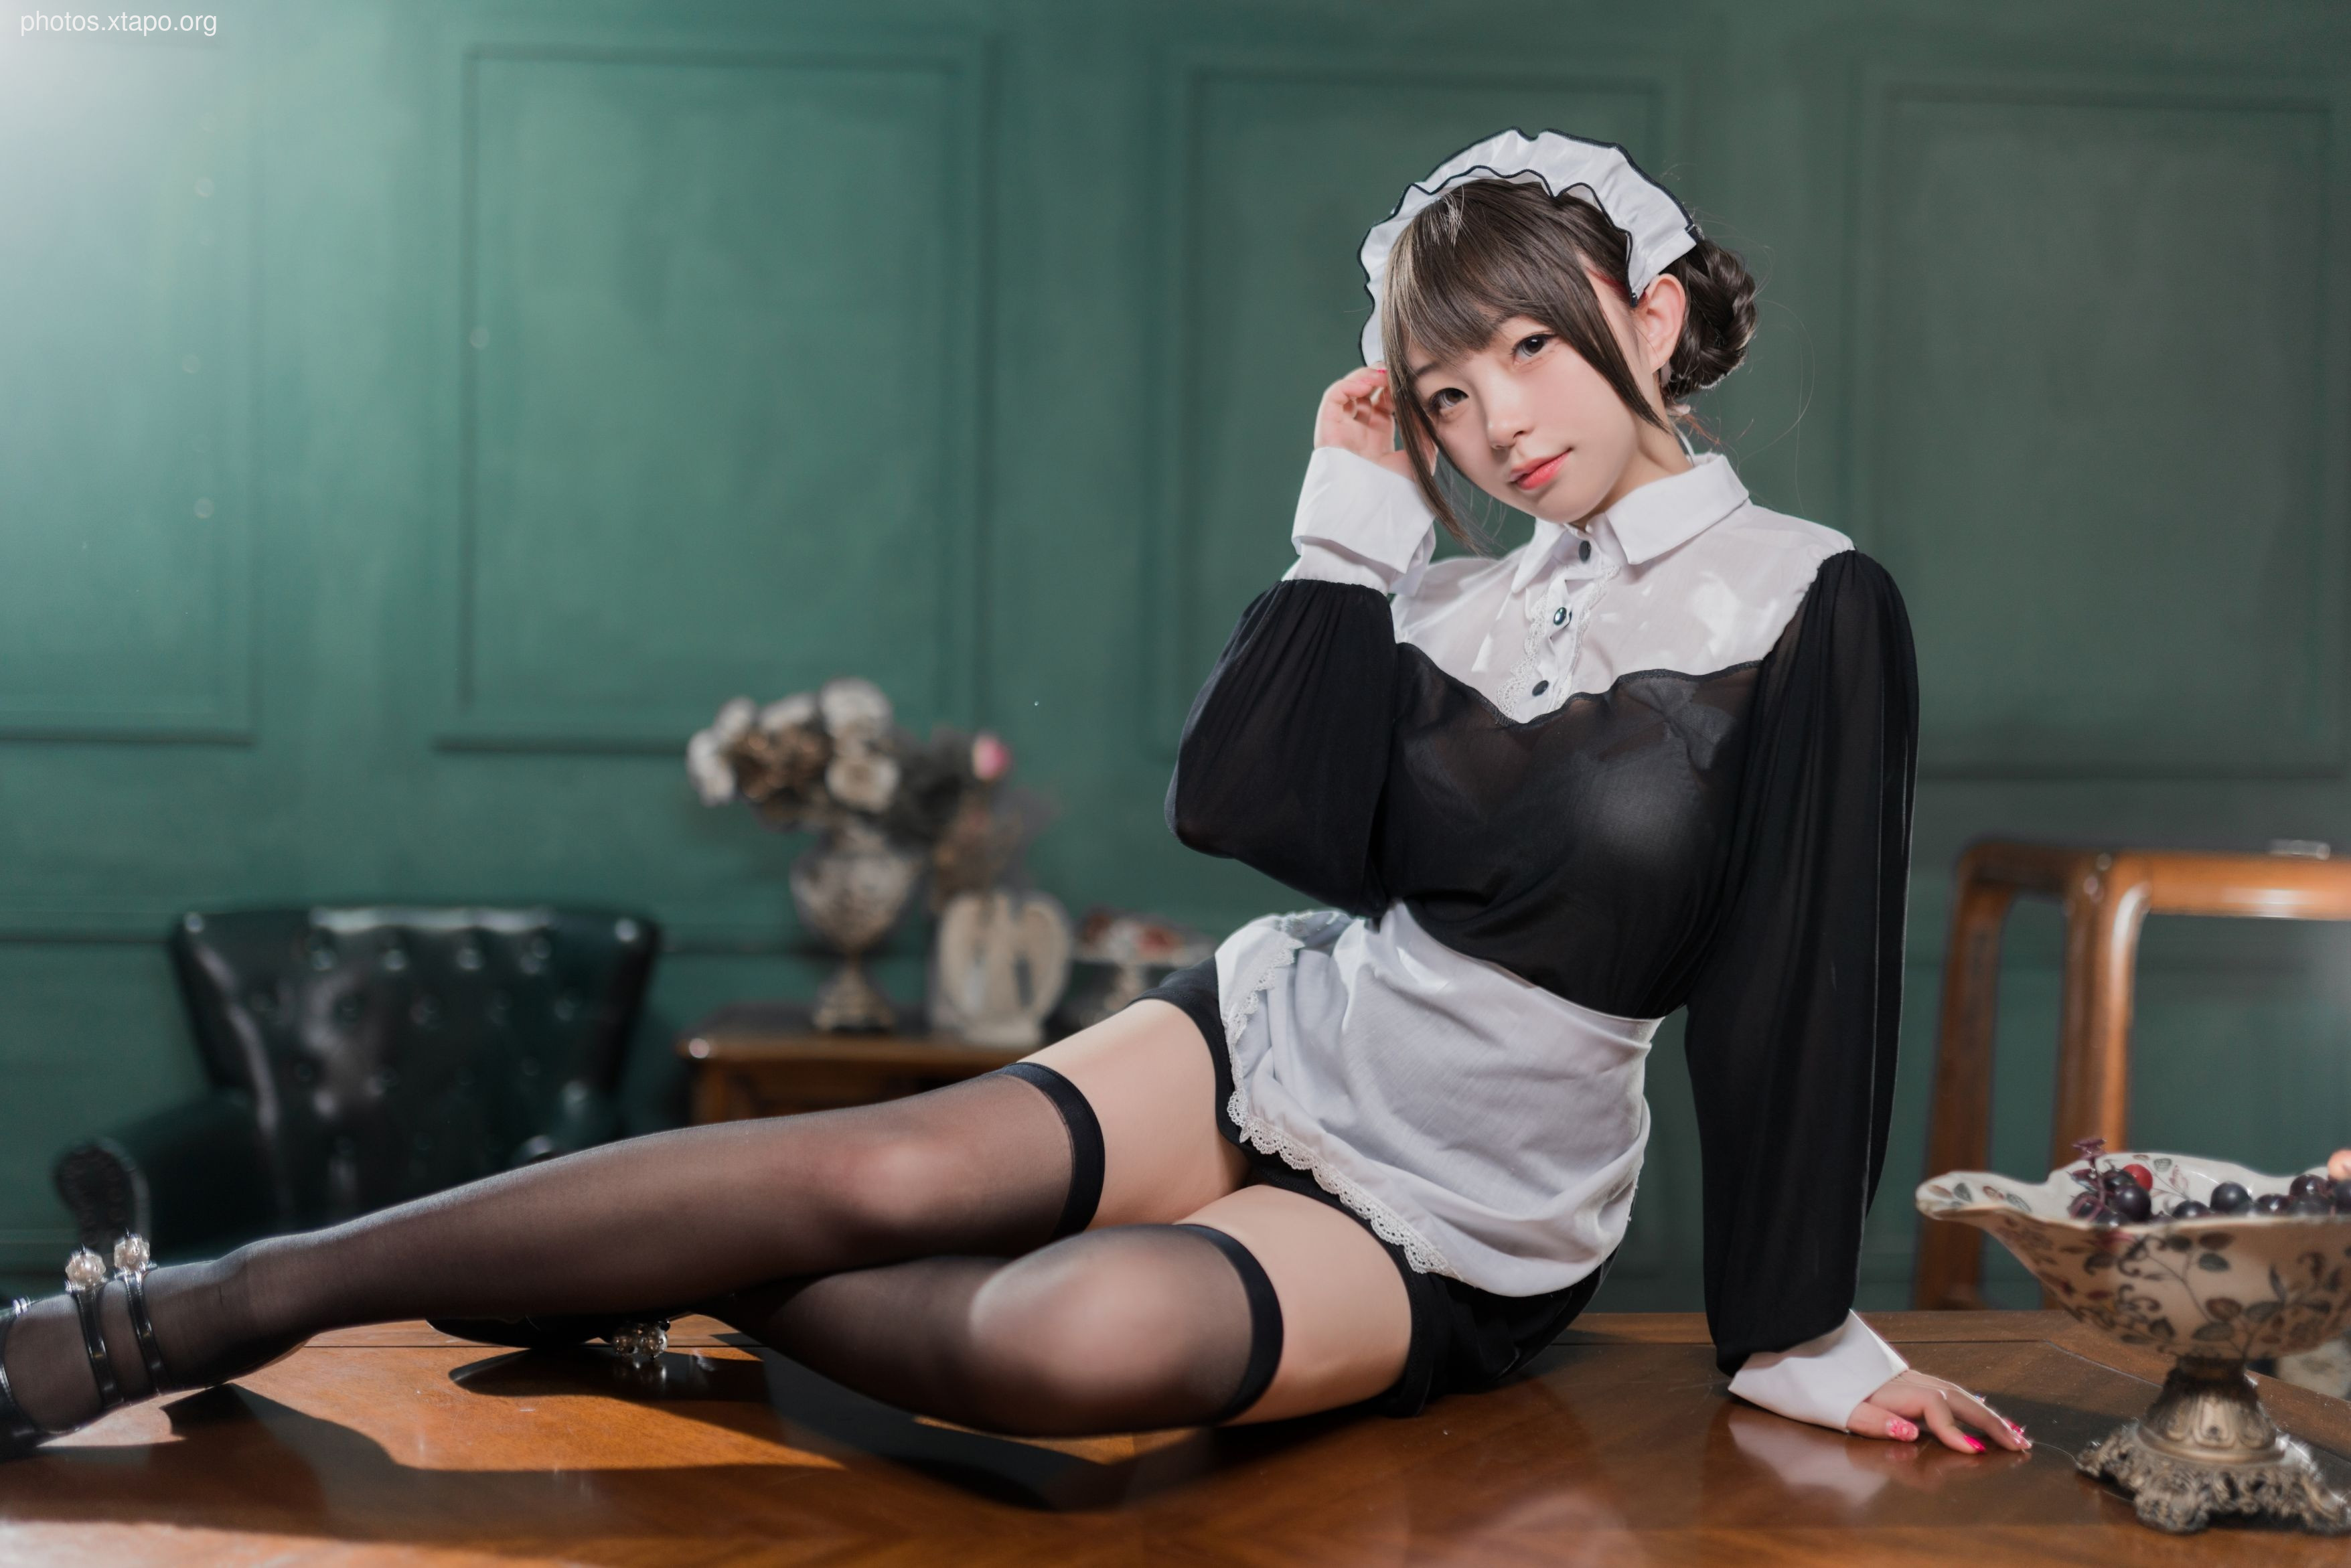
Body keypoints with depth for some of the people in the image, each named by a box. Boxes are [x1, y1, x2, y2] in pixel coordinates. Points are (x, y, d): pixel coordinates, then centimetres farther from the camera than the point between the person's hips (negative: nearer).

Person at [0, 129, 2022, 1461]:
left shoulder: (1806, 607, -8)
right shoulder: (1462, 591, 8)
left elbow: (1801, 983, -9)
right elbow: (1247, 805, -5)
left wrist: (1801, 1336, -7)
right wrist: (1353, 522, -5)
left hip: (1454, 1234, -3)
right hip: (1281, 1036, 4)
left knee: (1086, 1337, -36)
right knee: (900, 1166, -25)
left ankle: (678, 1300, -17)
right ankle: (184, 1312, -23)